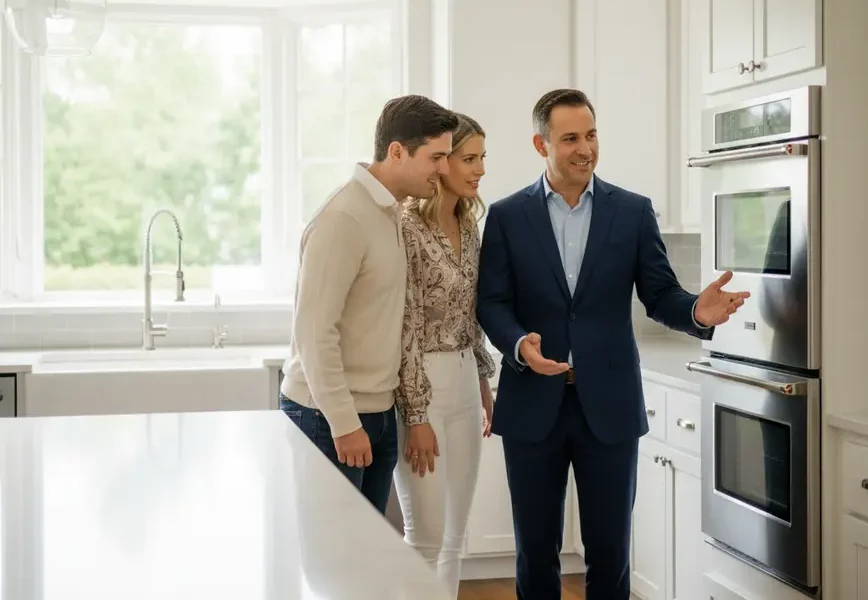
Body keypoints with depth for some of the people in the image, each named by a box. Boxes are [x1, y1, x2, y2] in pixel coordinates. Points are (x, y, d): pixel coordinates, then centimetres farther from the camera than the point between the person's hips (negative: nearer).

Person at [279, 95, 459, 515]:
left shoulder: (390, 212, 9)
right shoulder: (344, 218, -18)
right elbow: (314, 330, -20)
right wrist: (343, 423, -19)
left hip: (378, 412, 8)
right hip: (329, 416, -8)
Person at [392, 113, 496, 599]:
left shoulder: (469, 226, 8)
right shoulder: (408, 228, -17)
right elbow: (405, 330, -18)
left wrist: (484, 385, 17)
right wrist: (416, 416, -18)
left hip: (464, 383, 8)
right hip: (420, 387, -8)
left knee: (455, 534, 13)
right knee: (427, 537, -1)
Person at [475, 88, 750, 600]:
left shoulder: (633, 211, 3)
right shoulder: (506, 216, 2)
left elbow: (661, 295, 2)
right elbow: (492, 302, -1)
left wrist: (697, 311, -20)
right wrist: (519, 343, -22)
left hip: (609, 403, 0)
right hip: (533, 406, 0)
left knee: (609, 549, 8)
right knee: (536, 549, 11)